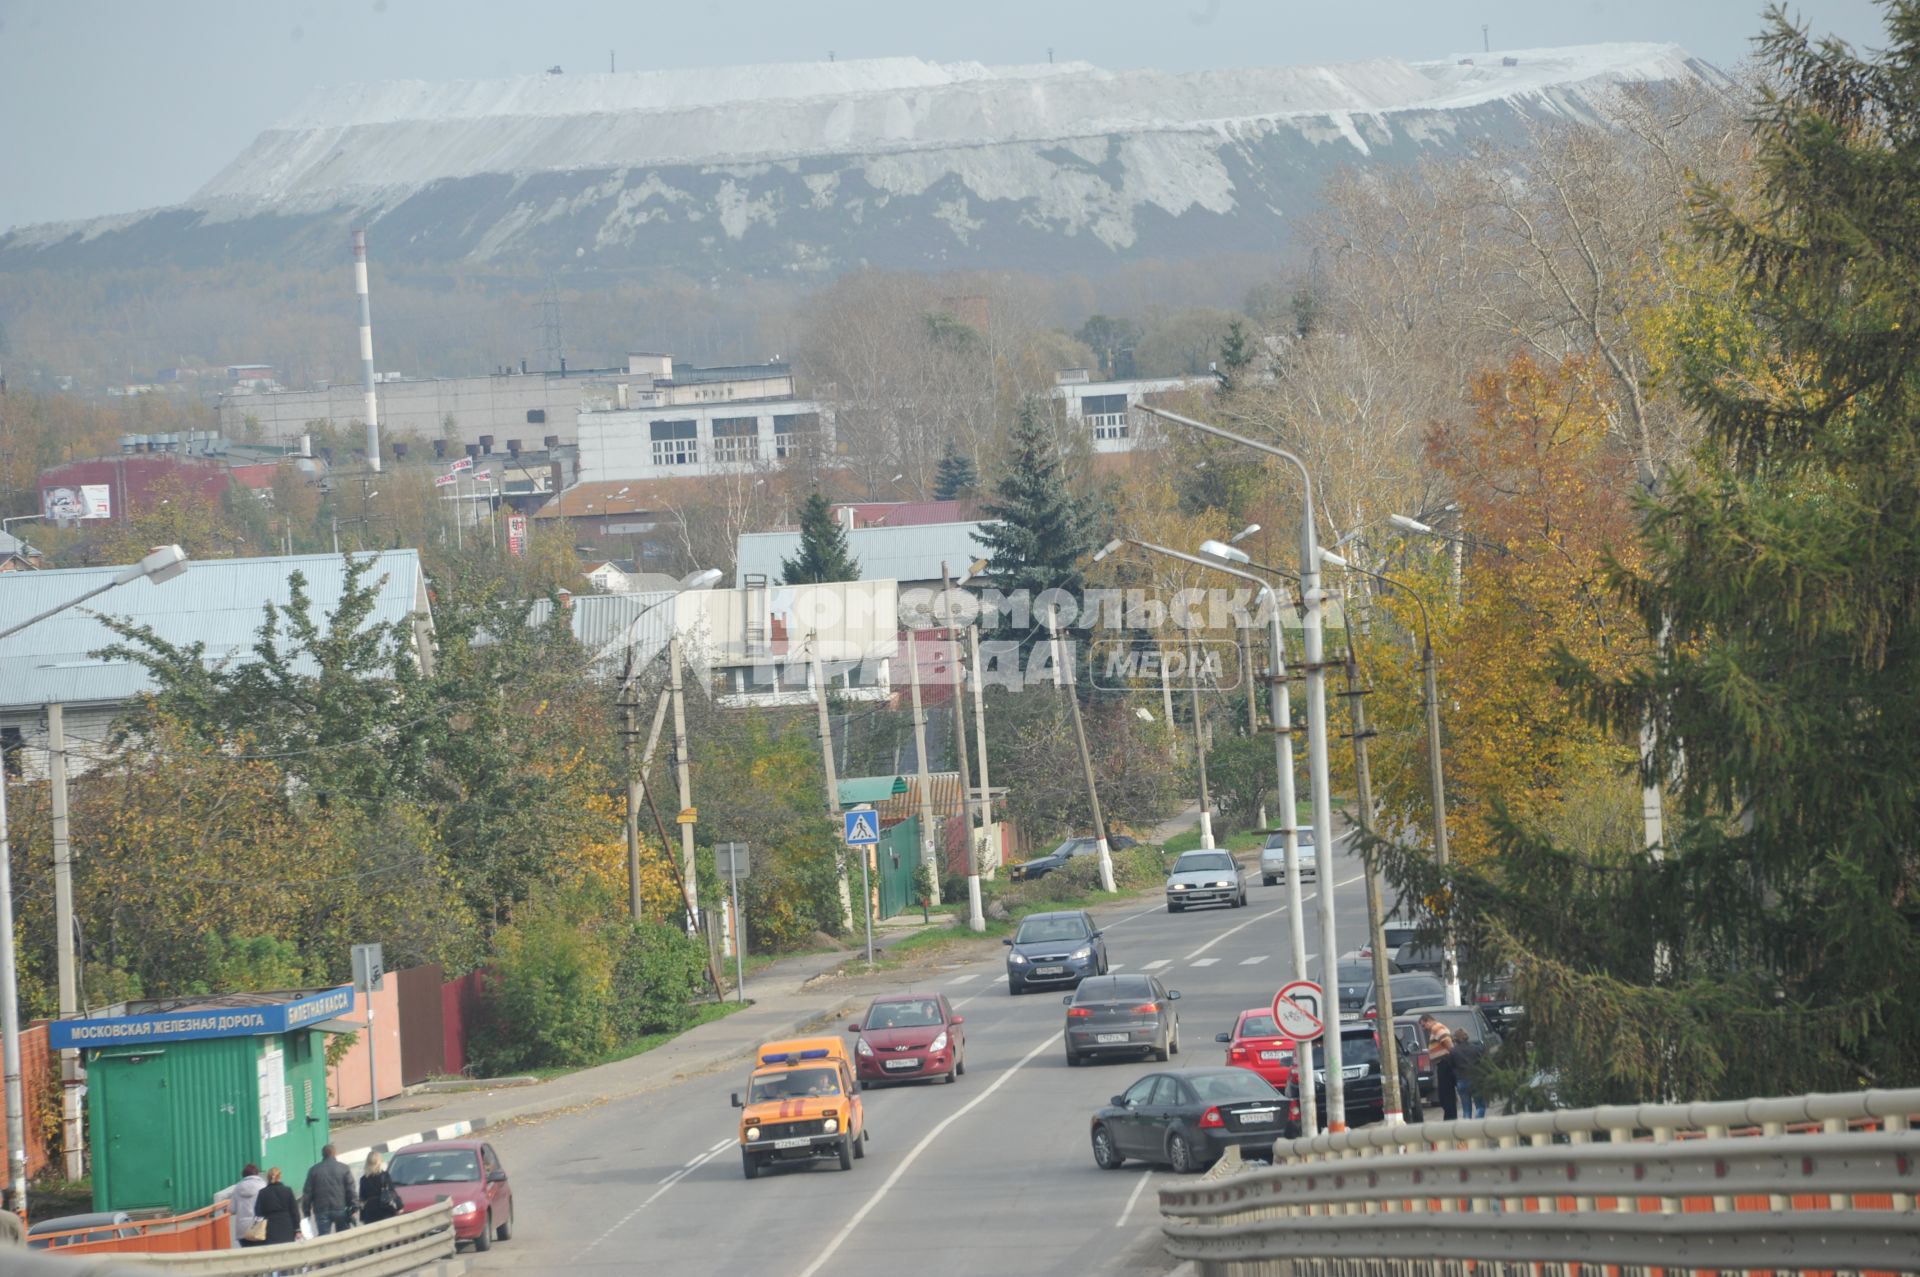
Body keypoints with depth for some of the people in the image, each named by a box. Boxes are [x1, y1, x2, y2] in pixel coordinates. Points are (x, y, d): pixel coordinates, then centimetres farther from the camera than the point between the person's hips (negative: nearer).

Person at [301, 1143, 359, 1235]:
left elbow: (307, 1192, 4)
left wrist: (306, 1210, 9)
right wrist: (354, 1208, 1)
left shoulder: (314, 1170, 3)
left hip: (321, 1211, 0)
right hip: (341, 1209, 0)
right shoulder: (344, 1168, 0)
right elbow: (351, 1190, -3)